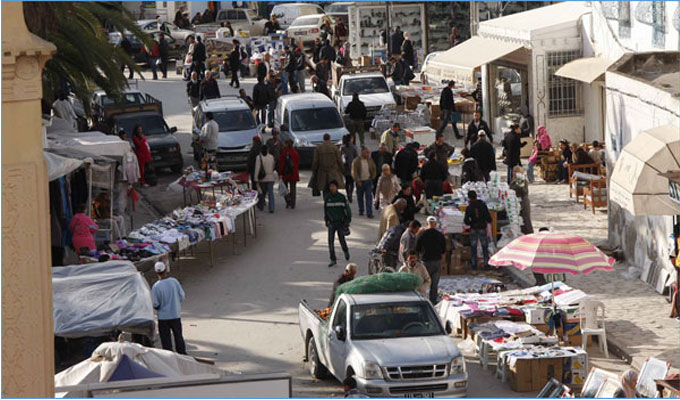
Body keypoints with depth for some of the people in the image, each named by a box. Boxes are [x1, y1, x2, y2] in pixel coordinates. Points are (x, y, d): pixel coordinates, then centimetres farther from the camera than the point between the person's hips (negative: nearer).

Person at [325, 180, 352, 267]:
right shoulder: (327, 197, 0)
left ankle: (346, 251, 42)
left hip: (341, 222, -2)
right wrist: (326, 220, 15)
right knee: (330, 241, -8)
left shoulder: (342, 197, -7)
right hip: (331, 222, 2)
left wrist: (347, 221, -3)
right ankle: (333, 260, -4)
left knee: (342, 239, 8)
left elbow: (347, 209, -1)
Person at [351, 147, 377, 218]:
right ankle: (361, 210, 29)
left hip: (368, 181, 1)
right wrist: (358, 181, -14)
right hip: (360, 182, -1)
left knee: (369, 197, -8)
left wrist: (372, 177, 8)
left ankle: (369, 213, -10)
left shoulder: (370, 160, 5)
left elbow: (374, 169, 17)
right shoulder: (356, 161, -5)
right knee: (360, 197, 10)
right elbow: (354, 172, -8)